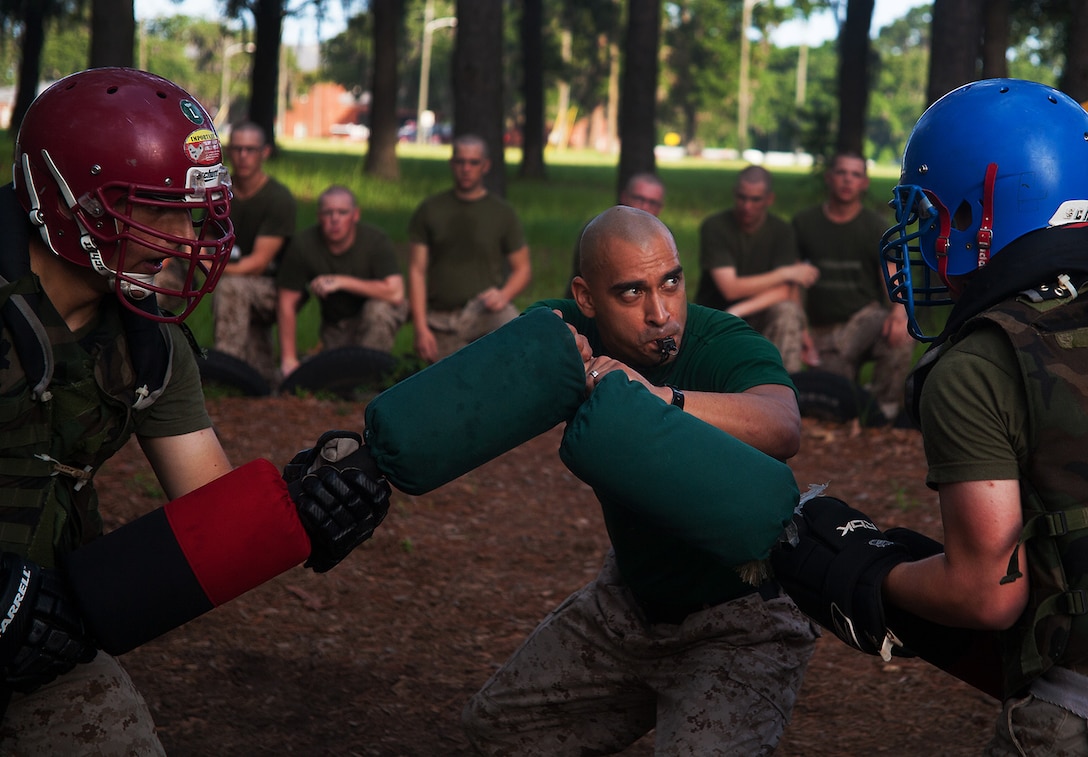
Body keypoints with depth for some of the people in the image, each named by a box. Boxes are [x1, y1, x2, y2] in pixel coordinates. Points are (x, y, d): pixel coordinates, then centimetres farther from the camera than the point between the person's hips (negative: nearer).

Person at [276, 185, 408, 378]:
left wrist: (342, 282, -31)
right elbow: (287, 303, -12)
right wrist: (288, 359, -16)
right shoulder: (302, 245, -16)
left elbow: (395, 293, -32)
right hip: (334, 324, 2)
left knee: (378, 308, -35)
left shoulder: (375, 240, -20)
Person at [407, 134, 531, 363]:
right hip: (441, 318, 2)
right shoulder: (429, 211, 6)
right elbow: (417, 271, 3)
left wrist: (504, 295, -16)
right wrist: (420, 327, -7)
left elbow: (523, 268, 7)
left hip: (484, 308, -2)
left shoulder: (502, 213, 5)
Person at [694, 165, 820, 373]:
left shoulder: (781, 231, -2)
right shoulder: (714, 227, -9)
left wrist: (740, 310, -27)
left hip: (757, 318, 2)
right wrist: (785, 273, -13)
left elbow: (783, 292, -12)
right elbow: (730, 288, -16)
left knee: (787, 311, -31)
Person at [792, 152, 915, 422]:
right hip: (823, 328, 1)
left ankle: (884, 409, -15)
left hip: (867, 319, -1)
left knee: (901, 335, -36)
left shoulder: (875, 227, 2)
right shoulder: (804, 223, 7)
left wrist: (900, 311, -32)